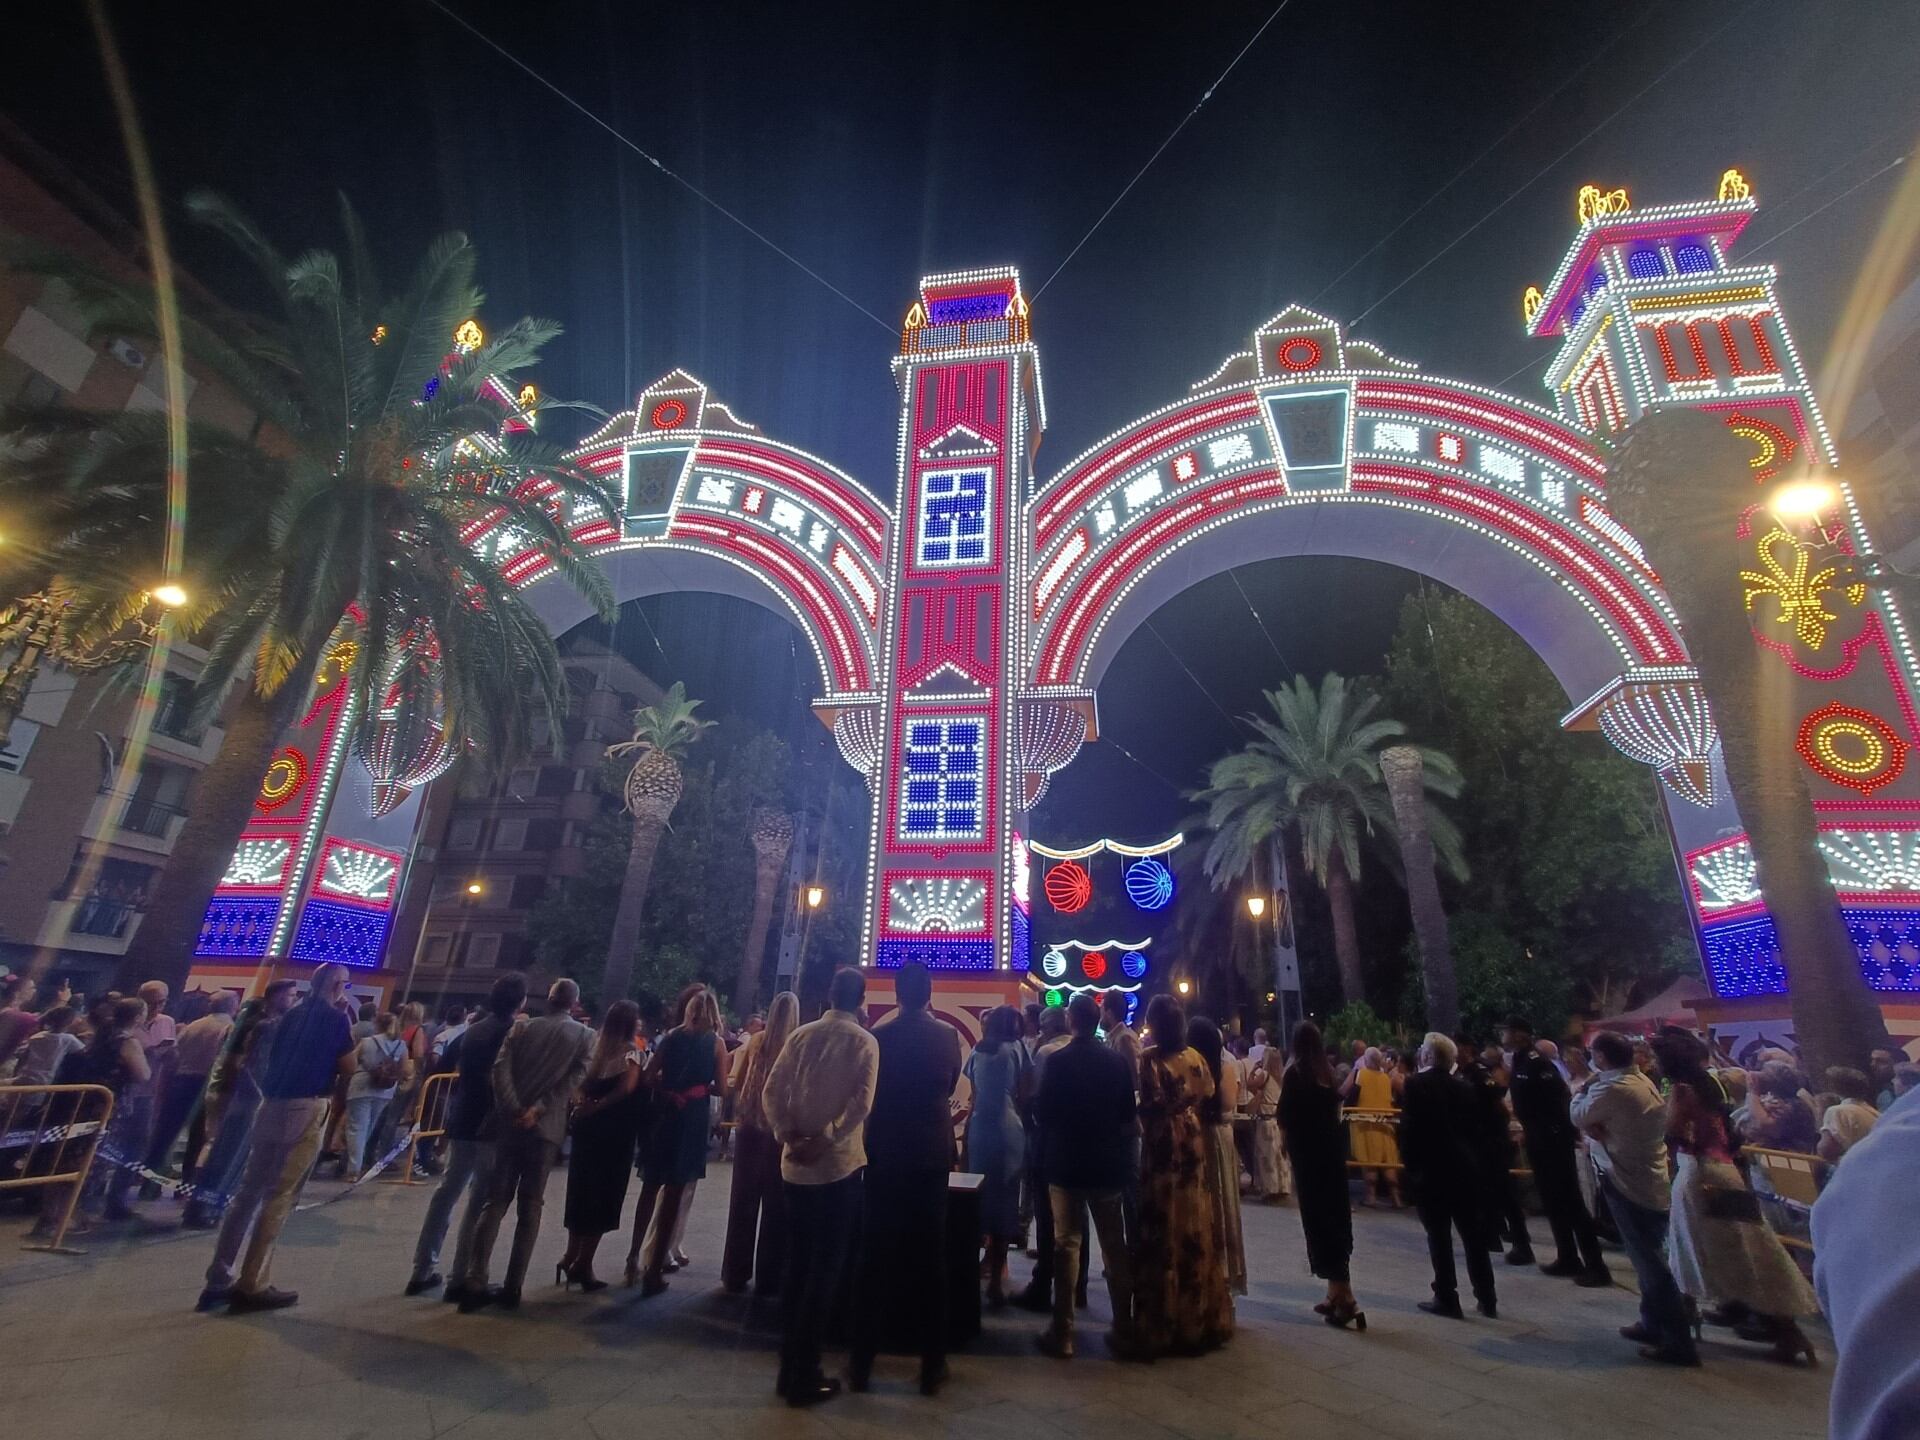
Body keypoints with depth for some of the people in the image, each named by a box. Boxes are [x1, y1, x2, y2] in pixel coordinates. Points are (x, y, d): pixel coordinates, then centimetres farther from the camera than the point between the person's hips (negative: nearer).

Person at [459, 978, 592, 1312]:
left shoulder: (522, 1027, 7)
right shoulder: (585, 1036, 1)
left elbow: (500, 1068, -5)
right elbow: (574, 1080, -11)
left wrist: (513, 1110, -10)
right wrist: (537, 1110, -10)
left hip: (510, 1123, 2)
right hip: (546, 1127, -2)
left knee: (495, 1201, 9)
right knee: (530, 1207, 7)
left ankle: (475, 1282, 3)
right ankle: (512, 1287, 9)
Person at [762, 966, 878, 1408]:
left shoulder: (802, 1035, 4)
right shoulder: (863, 1041, -8)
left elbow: (771, 1091, -2)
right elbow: (860, 1103, -19)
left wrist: (789, 1136, -7)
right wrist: (826, 1142, -17)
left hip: (796, 1165, 5)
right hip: (837, 1164, -4)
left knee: (796, 1263, 17)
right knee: (826, 1267, 7)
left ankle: (789, 1367, 27)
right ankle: (803, 1375, 14)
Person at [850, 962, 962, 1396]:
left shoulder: (879, 1035, -10)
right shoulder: (948, 1035, -6)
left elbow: (868, 1092, 1)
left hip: (886, 1155, -1)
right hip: (932, 1156, 1)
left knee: (876, 1258, 10)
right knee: (930, 1259, 10)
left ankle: (862, 1362, 19)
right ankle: (932, 1365, 17)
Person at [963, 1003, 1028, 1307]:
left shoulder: (977, 1051, 10)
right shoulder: (1015, 1048, 0)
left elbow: (975, 1093, 6)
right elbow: (1021, 1092, 0)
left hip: (979, 1129, 3)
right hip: (1008, 1130, -3)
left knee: (979, 1198, 14)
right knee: (1004, 1202, 4)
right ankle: (995, 1279, 7)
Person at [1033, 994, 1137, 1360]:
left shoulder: (1057, 1060, -14)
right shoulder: (1118, 1060, -5)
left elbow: (1042, 1111, -12)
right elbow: (1128, 1113, 2)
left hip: (1066, 1162, -2)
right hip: (1108, 1162, 3)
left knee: (1067, 1245, 8)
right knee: (1115, 1246, 14)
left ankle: (1062, 1333, 13)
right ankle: (1124, 1330, 21)